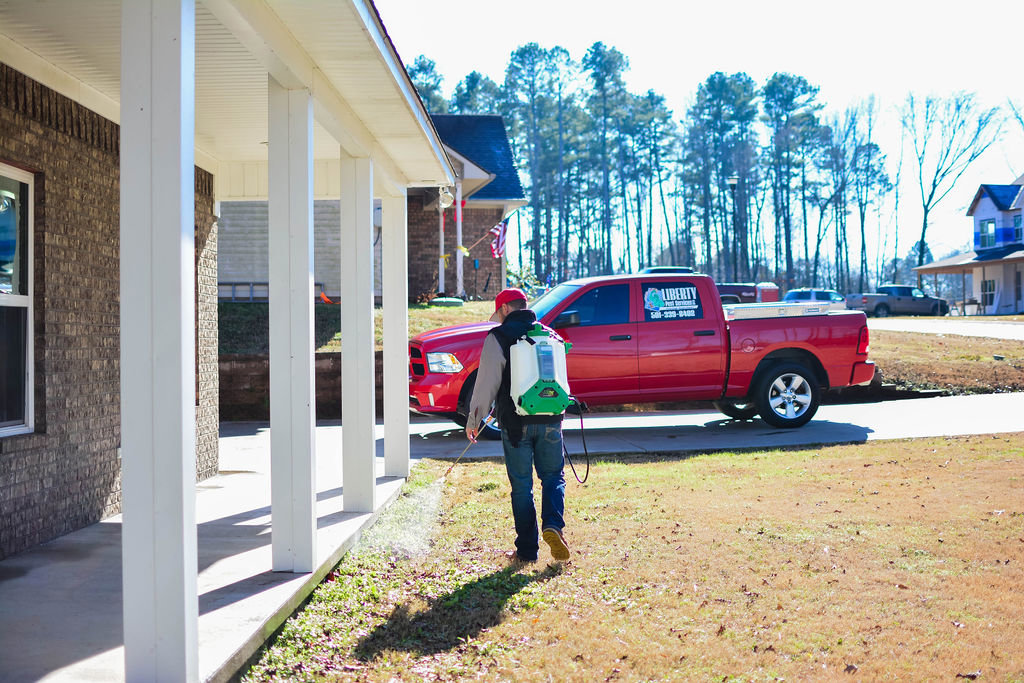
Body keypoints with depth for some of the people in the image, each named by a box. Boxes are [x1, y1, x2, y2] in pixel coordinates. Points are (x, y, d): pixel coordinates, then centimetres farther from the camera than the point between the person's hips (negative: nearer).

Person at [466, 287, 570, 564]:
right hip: (550, 421, 3)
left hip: (516, 423, -3)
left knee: (522, 486, 6)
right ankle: (553, 525, -8)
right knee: (553, 477, 16)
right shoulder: (549, 334, 12)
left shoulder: (498, 337, -4)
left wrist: (473, 420, 2)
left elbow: (487, 383, -7)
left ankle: (527, 549, 9)